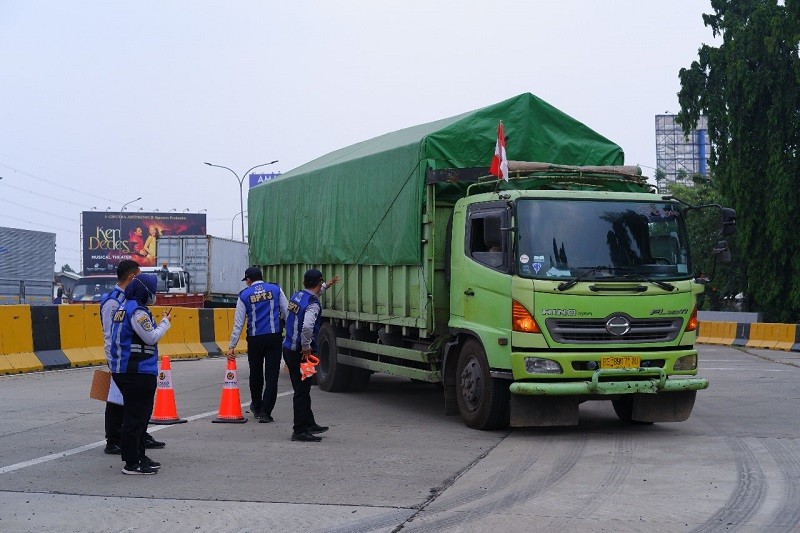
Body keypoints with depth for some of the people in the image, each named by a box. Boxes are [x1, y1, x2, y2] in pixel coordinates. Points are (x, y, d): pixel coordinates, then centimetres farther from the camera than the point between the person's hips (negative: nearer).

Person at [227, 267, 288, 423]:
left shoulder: (244, 295, 2)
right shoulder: (276, 289, 4)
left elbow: (238, 323, 2)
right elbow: (287, 313, 4)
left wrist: (231, 346, 6)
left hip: (254, 339, 1)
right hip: (274, 337, 0)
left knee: (256, 374, 18)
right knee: (271, 376, 1)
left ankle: (257, 408, 34)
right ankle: (265, 412, -5)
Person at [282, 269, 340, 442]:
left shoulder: (296, 296, 9)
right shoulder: (313, 304, -18)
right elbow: (307, 327, -35)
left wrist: (327, 285, 45)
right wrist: (306, 347, -20)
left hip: (289, 349, 9)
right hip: (301, 353, -9)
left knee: (302, 389, 19)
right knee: (302, 392, -3)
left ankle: (310, 424, 31)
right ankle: (299, 431, 2)